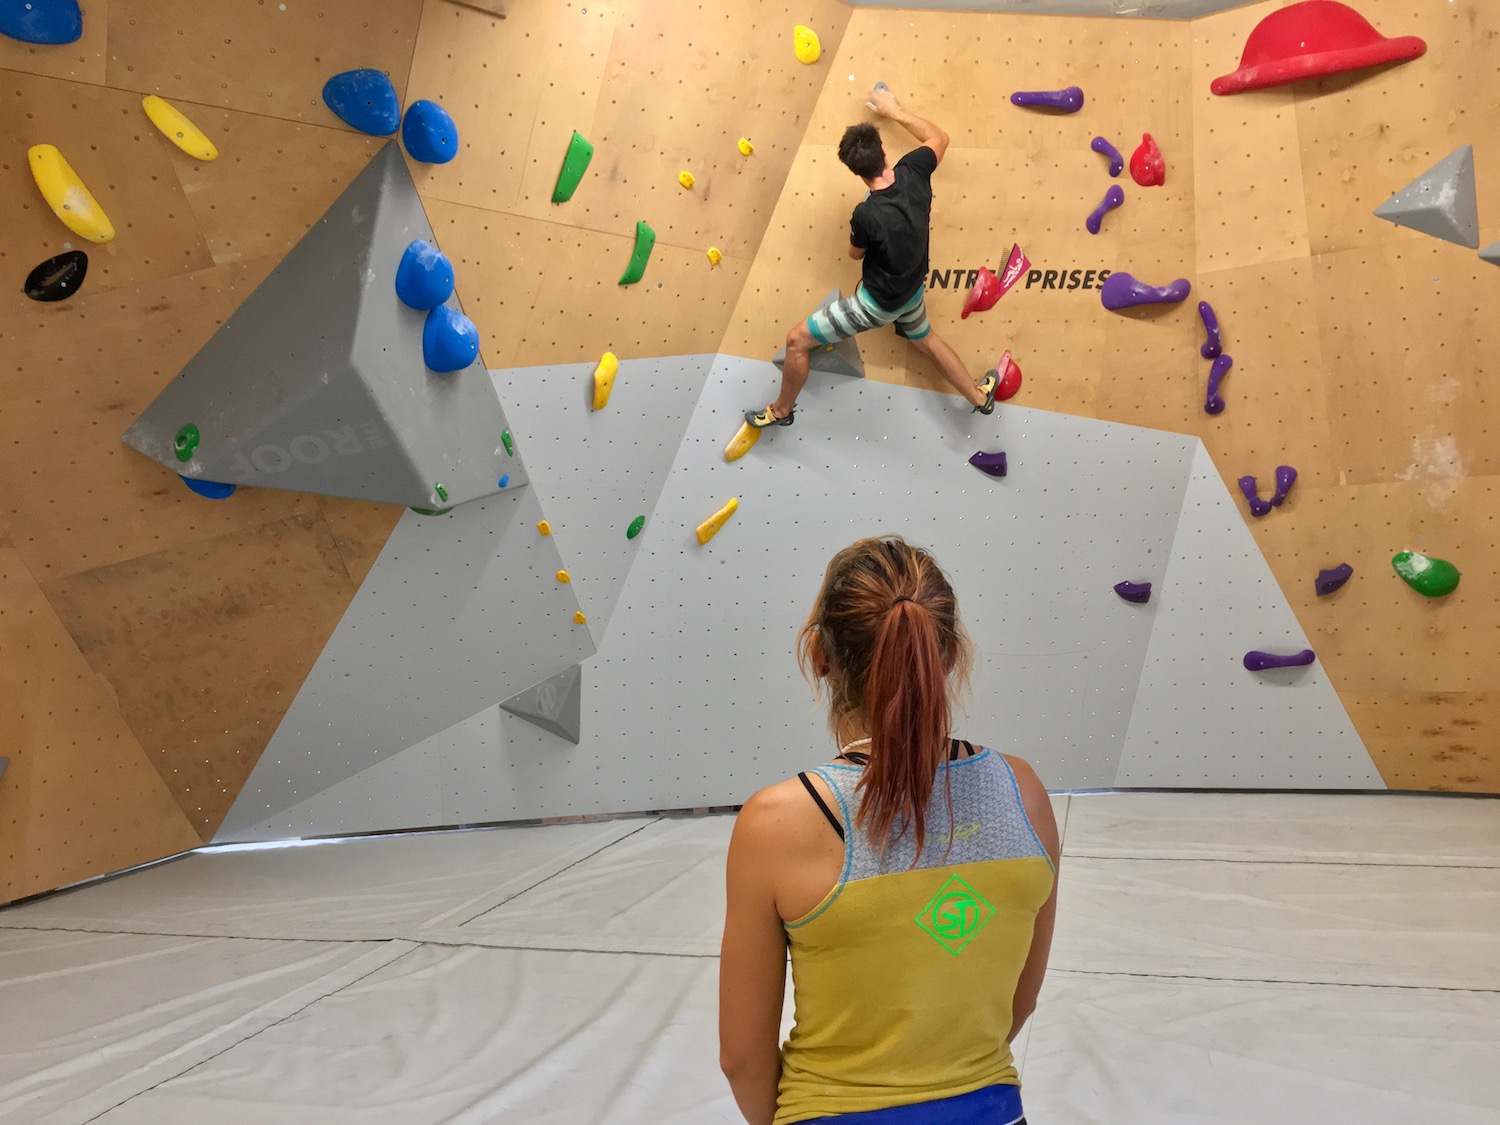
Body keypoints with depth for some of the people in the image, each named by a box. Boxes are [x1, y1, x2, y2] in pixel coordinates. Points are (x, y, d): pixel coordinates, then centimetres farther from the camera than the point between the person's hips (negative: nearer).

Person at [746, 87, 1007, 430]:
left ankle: (781, 410, 23)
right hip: (912, 290, 7)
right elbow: (939, 138, 4)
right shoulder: (913, 172, -20)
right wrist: (894, 110, 8)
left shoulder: (867, 215, -34)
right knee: (927, 341, 37)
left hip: (878, 302, -7)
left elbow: (855, 253, -10)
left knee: (797, 341, 4)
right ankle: (980, 396, 51)